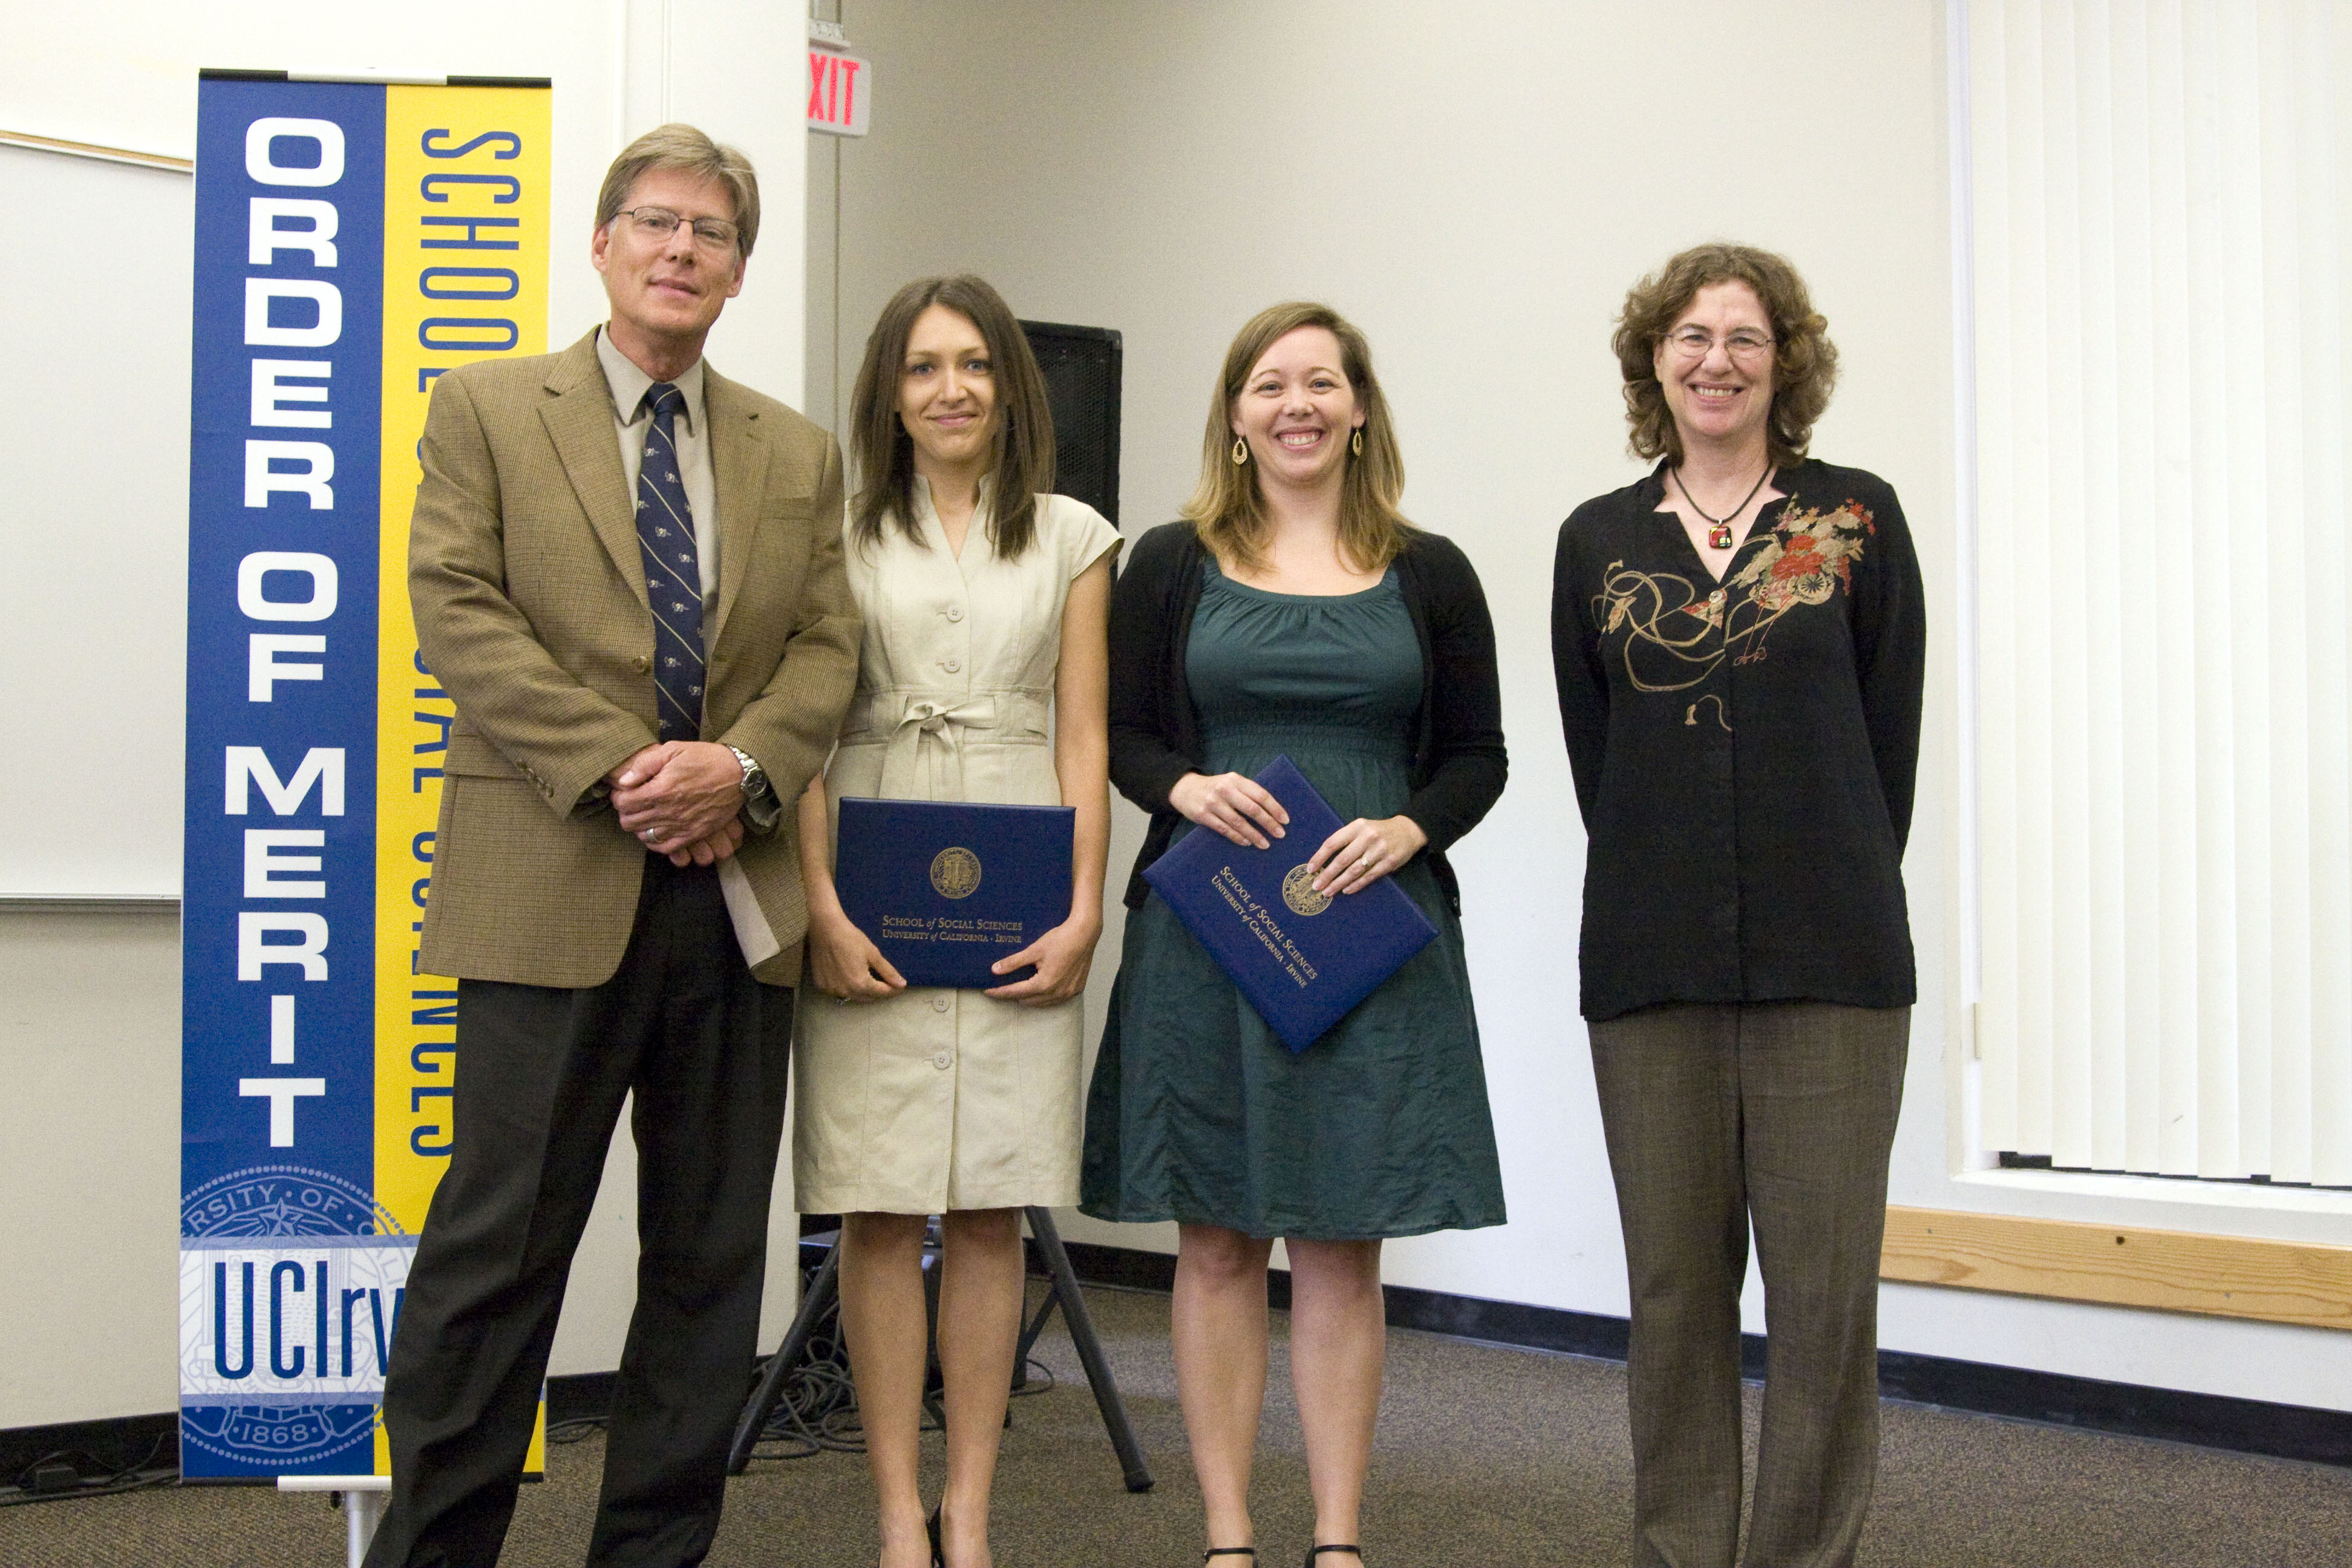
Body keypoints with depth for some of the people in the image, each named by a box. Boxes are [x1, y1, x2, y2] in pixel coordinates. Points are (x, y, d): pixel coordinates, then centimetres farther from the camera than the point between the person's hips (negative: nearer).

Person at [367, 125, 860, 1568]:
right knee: (500, 1244, -3)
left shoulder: (798, 454, 17)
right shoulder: (488, 408, 7)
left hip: (738, 893, 4)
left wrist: (740, 765, -11)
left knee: (712, 1257, 8)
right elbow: (460, 612, -4)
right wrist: (615, 768, -14)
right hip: (554, 886, -4)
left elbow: (827, 645, 9)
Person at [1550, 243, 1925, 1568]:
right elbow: (1593, 750, 10)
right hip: (1652, 962, 2)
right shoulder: (1598, 541, 10)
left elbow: (1890, 733, 5)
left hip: (1830, 957, -2)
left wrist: (1837, 893, 4)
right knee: (1675, 1281, 8)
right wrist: (1661, 891, 5)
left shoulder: (1857, 518, 4)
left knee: (1825, 1284, -1)